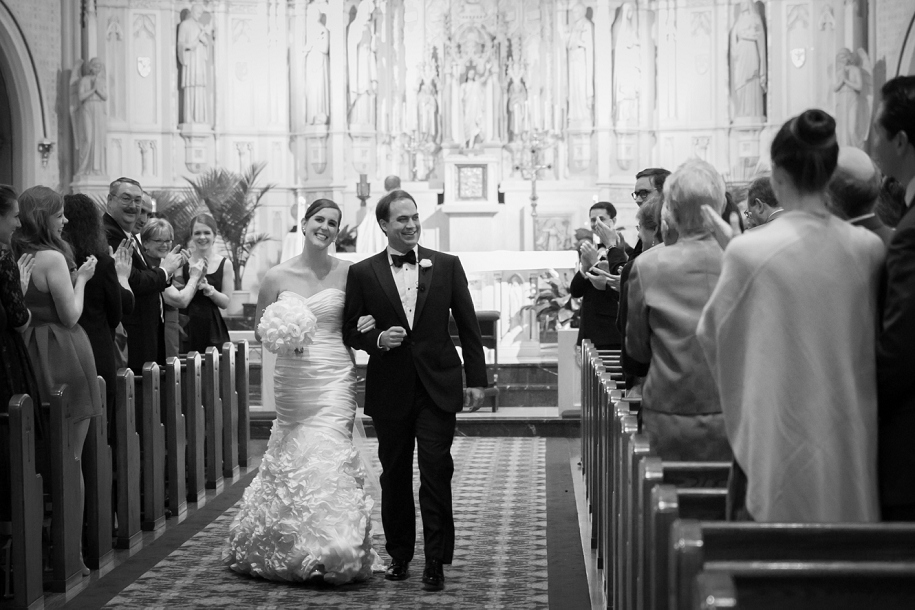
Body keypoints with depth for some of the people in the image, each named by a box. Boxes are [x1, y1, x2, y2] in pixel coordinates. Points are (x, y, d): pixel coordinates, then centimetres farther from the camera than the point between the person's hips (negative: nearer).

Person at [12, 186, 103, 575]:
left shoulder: (16, 258, 8)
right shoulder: (52, 258, -13)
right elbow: (71, 316, -12)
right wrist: (81, 278, 1)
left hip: (28, 354, 7)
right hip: (63, 357, -7)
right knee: (71, 458, -1)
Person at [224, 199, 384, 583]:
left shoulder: (347, 272, 2)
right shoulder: (277, 277, 4)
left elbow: (361, 321, 15)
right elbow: (259, 329, 14)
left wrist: (370, 325, -8)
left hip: (334, 378, -1)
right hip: (291, 378, 1)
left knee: (328, 453, -10)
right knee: (293, 455, 2)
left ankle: (332, 548, -2)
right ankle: (293, 548, 16)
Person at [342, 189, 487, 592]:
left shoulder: (447, 266, 4)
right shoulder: (363, 273, 2)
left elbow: (468, 326, 5)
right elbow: (350, 330, 6)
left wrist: (476, 379, 2)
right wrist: (378, 339, -14)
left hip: (438, 387, -1)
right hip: (390, 390, 1)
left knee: (436, 473, -5)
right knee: (394, 476, 10)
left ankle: (436, 561, 3)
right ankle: (398, 554, 23)